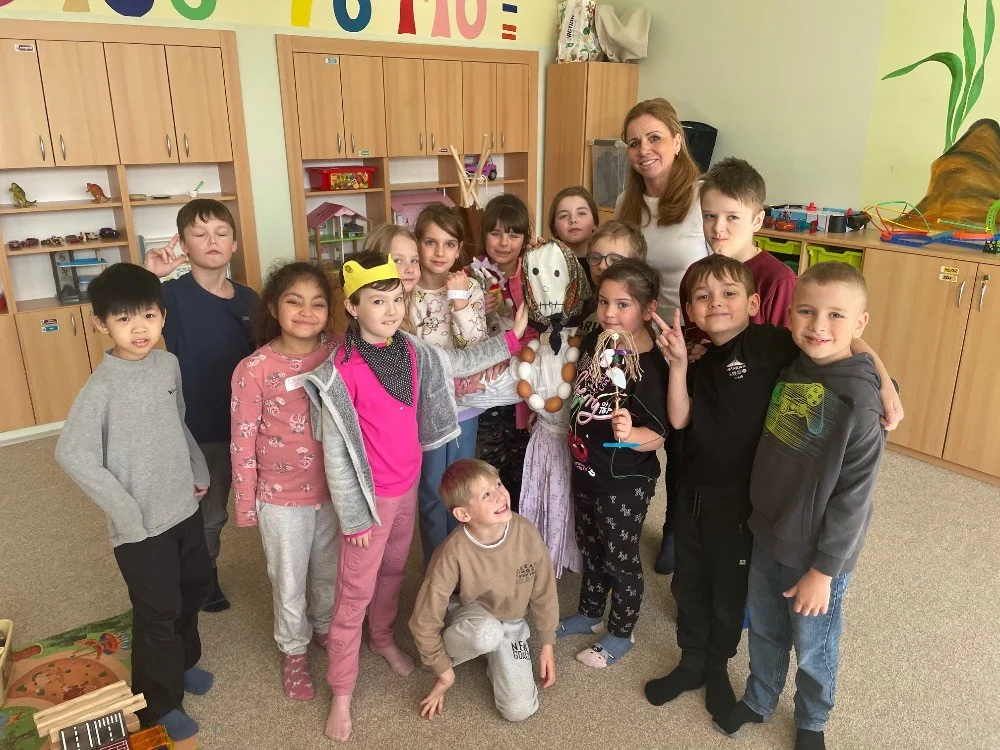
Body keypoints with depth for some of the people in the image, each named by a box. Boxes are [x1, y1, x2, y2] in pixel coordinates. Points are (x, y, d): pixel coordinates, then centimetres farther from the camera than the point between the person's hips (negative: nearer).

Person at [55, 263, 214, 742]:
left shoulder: (169, 364, -2)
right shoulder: (102, 387, -20)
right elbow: (72, 455, -21)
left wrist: (199, 469, 11)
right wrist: (125, 512, -19)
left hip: (185, 506, 6)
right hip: (142, 524, -6)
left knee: (195, 588, 22)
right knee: (158, 612, 7)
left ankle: (182, 661, 49)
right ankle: (159, 705, 30)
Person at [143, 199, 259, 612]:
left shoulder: (249, 298, -2)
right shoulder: (173, 294, -15)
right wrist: (147, 276, -40)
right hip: (199, 427, -4)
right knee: (208, 513, 14)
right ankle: (204, 577, 40)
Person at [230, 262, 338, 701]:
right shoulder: (254, 369, -18)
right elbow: (243, 441, -10)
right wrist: (245, 504, -4)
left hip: (333, 488, 3)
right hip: (282, 497, -3)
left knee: (330, 570, 23)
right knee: (289, 583, 16)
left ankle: (325, 628, 51)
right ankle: (294, 652, 42)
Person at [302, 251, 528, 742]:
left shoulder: (412, 351, -4)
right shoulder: (343, 370, -24)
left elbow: (459, 362, 15)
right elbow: (335, 450, -19)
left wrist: (511, 338, 11)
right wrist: (353, 514, -15)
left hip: (407, 485, 6)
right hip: (371, 496, -6)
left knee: (394, 571, 25)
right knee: (357, 591, 6)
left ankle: (383, 638, 51)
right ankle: (341, 693, 22)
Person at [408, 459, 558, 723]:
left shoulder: (526, 533, -24)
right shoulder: (453, 553, -32)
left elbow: (544, 593, -5)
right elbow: (423, 621, -20)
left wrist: (547, 646, 2)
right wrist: (444, 672, -12)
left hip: (512, 624, 3)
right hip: (473, 621, -2)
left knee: (519, 710, -12)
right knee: (488, 633, -39)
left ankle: (494, 656, 16)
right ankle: (448, 649, -4)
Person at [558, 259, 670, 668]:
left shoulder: (648, 366, -25)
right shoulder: (593, 342, -4)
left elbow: (656, 435, -26)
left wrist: (630, 433, -45)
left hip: (624, 483, -7)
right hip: (585, 469, 7)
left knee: (620, 557, 12)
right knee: (589, 546, 25)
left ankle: (621, 633, 35)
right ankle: (590, 613, 47)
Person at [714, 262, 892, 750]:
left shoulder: (859, 402, -23)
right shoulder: (787, 372, -4)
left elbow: (853, 498, -19)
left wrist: (823, 569, -15)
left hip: (817, 554, -5)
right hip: (767, 537, 5)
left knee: (813, 649, 17)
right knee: (763, 631, 23)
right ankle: (759, 701, 48)